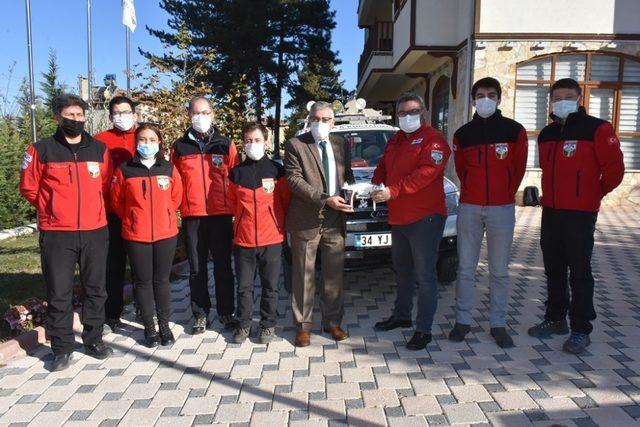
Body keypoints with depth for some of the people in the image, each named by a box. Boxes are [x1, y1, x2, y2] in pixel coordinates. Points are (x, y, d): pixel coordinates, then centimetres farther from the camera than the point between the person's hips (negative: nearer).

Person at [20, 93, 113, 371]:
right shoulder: (42, 150, -1)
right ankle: (62, 348, 16)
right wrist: (52, 210, 7)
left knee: (96, 289, 10)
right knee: (59, 294, 3)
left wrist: (92, 208, 10)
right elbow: (29, 188, 6)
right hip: (56, 234, -2)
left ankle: (94, 339, 25)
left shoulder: (99, 149, 6)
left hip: (95, 231, 2)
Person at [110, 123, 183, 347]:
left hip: (166, 234, 1)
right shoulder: (124, 170, -3)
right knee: (143, 281, 8)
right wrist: (133, 219, 11)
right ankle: (149, 327, 20)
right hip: (136, 236, -1)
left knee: (162, 280, 9)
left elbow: (176, 197, 10)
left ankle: (164, 325, 22)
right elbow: (117, 201, 6)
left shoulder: (169, 168, 0)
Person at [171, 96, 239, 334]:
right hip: (192, 215, 1)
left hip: (221, 214, 0)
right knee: (197, 267, 8)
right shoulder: (180, 147, 7)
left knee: (223, 265, 6)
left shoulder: (226, 145, 6)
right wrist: (176, 207, 1)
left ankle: (226, 312, 18)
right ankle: (201, 314, 19)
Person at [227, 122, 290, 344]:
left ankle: (268, 324, 22)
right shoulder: (236, 172, 4)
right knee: (244, 286, 10)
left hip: (271, 238, -1)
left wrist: (281, 224, 9)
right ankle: (243, 323, 25)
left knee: (270, 286, 7)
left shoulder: (277, 170, -1)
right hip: (243, 239, 2)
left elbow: (286, 201, 6)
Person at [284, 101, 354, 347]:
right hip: (306, 220, -4)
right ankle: (303, 325, 18)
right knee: (304, 276, 6)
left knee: (334, 275, 11)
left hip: (335, 220, 4)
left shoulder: (341, 144, 10)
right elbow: (294, 180, -13)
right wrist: (325, 199, -21)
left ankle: (332, 321, 26)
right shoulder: (295, 145, -4)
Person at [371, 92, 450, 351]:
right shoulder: (394, 141, 18)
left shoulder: (433, 140, -8)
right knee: (402, 270, 21)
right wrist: (377, 186, -4)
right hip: (398, 218, 9)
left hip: (425, 218, -8)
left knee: (424, 276, -3)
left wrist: (393, 191, -27)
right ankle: (401, 315, 37)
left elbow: (426, 172, -22)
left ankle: (424, 330, 6)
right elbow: (382, 169, 20)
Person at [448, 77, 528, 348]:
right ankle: (463, 320, 16)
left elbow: (519, 168, 9)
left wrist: (506, 194, 13)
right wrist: (472, 193, 12)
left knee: (499, 270, 4)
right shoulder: (463, 134, 7)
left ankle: (498, 324, 15)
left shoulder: (514, 130, 2)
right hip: (469, 208, 2)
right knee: (466, 268, 6)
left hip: (502, 209, -1)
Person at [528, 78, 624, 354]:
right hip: (550, 212, 6)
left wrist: (595, 194, 4)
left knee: (579, 272, -1)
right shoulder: (546, 134, 12)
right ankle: (555, 319, 27)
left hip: (581, 214, -6)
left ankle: (581, 330, 8)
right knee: (553, 269, 14)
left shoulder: (597, 129, -8)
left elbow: (614, 169, -8)